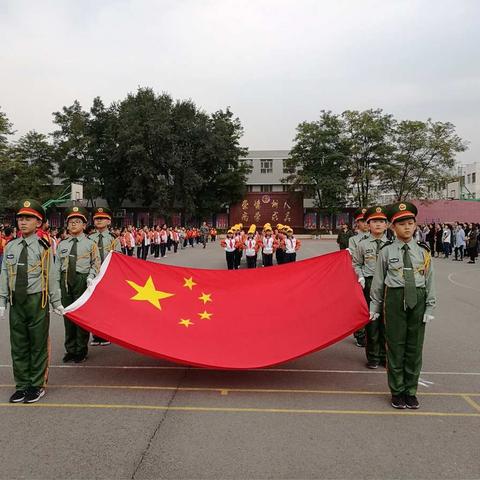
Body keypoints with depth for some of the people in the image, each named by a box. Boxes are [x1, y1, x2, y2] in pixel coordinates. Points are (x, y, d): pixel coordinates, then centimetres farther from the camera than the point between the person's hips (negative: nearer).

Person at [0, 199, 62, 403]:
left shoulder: (43, 248, -5)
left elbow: (50, 277, -3)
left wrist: (57, 303, -1)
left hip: (37, 301, -4)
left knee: (38, 346, 6)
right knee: (18, 347, 12)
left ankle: (37, 386, 21)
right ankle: (22, 385, 27)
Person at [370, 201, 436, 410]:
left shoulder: (423, 251, 4)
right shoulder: (386, 251, -2)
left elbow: (430, 281, 7)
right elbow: (378, 280, 2)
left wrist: (430, 307, 3)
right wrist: (374, 306, 3)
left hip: (418, 299, 2)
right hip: (395, 299, -2)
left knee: (415, 347, 10)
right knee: (395, 346, 5)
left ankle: (411, 391, 25)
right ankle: (397, 391, 20)